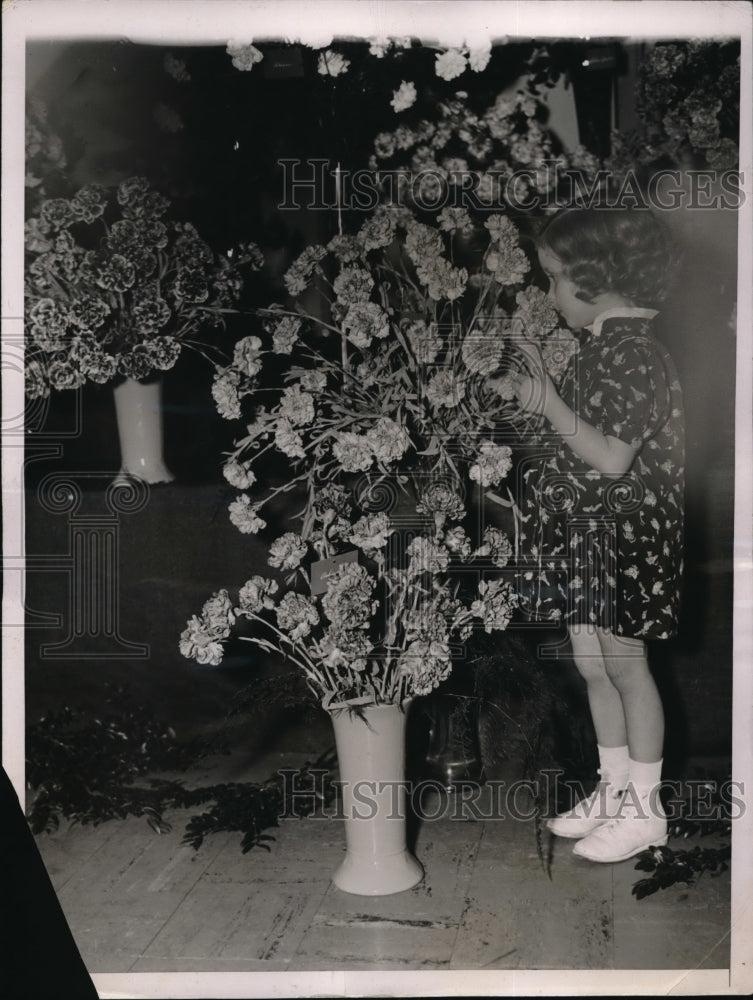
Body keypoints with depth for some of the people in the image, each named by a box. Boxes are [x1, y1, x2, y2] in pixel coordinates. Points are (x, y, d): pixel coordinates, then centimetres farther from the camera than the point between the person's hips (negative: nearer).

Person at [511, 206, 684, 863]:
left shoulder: (634, 354, -18)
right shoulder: (598, 348, 11)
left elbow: (612, 458, -23)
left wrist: (550, 406, -20)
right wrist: (542, 383, 4)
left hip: (623, 532, -9)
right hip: (583, 531, 9)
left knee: (624, 664, 1)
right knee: (591, 663, 14)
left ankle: (645, 810, 16)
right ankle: (614, 790, 28)